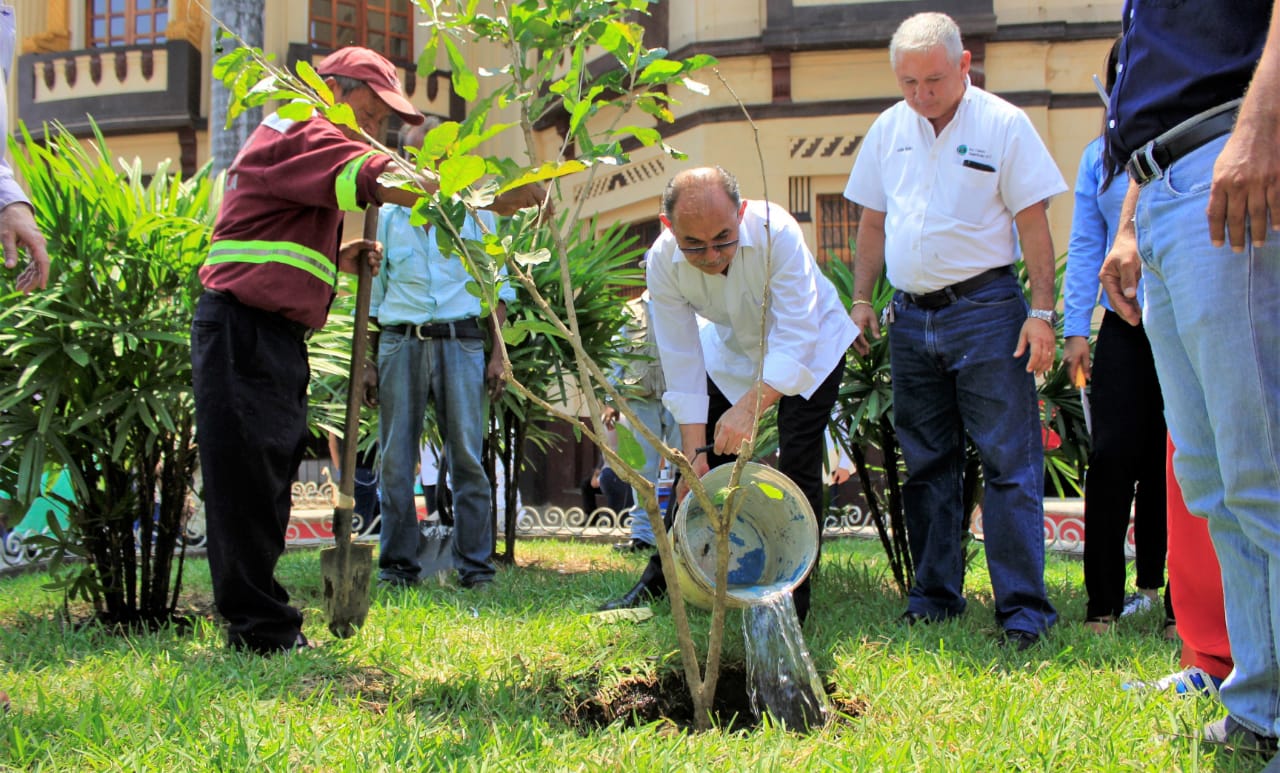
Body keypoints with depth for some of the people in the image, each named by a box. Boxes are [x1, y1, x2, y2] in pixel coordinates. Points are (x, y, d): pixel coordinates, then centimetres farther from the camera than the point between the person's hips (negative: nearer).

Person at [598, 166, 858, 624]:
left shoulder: (775, 231, -39)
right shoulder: (663, 263, -27)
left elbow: (796, 341, -40)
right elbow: (682, 364, -23)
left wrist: (751, 405, -52)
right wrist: (693, 453, -27)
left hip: (811, 344, -3)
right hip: (733, 350, 3)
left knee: (798, 466, -13)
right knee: (703, 462, 3)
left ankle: (793, 600, -3)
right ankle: (660, 578, 19)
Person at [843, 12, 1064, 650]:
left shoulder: (1003, 125, -5)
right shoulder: (889, 129, 10)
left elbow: (1033, 224, -6)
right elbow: (873, 222, 17)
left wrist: (1041, 312, -11)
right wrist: (861, 299, 10)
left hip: (985, 310, -5)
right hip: (910, 315, 5)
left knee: (1009, 465, -7)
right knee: (926, 464, 10)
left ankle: (1024, 608, -4)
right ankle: (935, 596, 19)